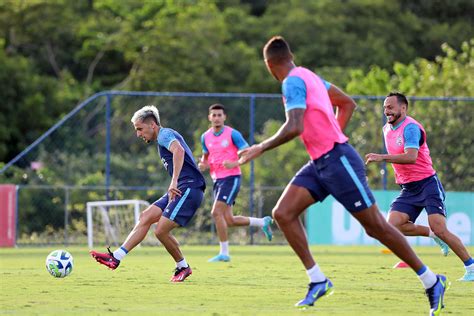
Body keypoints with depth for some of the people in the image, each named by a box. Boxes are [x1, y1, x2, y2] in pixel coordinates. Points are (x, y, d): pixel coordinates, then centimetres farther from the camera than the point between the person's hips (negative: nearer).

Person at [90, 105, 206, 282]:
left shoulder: (164, 135, -8)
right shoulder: (163, 139, 24)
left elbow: (179, 150, -29)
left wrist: (174, 182, -33)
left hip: (189, 188, -10)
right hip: (180, 190, 10)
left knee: (161, 231, -13)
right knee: (145, 217, 2)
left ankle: (183, 267, 7)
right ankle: (116, 257, -1)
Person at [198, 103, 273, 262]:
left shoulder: (233, 134, -8)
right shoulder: (205, 137, 9)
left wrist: (234, 164, -25)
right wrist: (203, 165, 0)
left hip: (231, 178, -7)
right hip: (217, 179, 7)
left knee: (216, 212, -18)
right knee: (229, 220, 6)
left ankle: (224, 252, -10)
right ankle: (263, 222, 28)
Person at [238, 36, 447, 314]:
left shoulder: (293, 82, -14)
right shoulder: (309, 76, 14)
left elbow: (294, 127, -27)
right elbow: (348, 103, 23)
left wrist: (262, 148, -18)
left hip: (338, 161, -9)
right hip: (319, 164, 9)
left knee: (376, 226, -4)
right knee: (283, 213, -3)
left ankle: (432, 282, 6)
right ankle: (318, 280, -3)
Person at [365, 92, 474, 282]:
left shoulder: (410, 127, -15)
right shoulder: (387, 129, 12)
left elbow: (411, 157, -31)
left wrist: (383, 157, -36)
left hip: (427, 184, -8)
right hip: (408, 188, 8)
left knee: (439, 229, -17)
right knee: (393, 225, -14)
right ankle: (432, 235, 8)